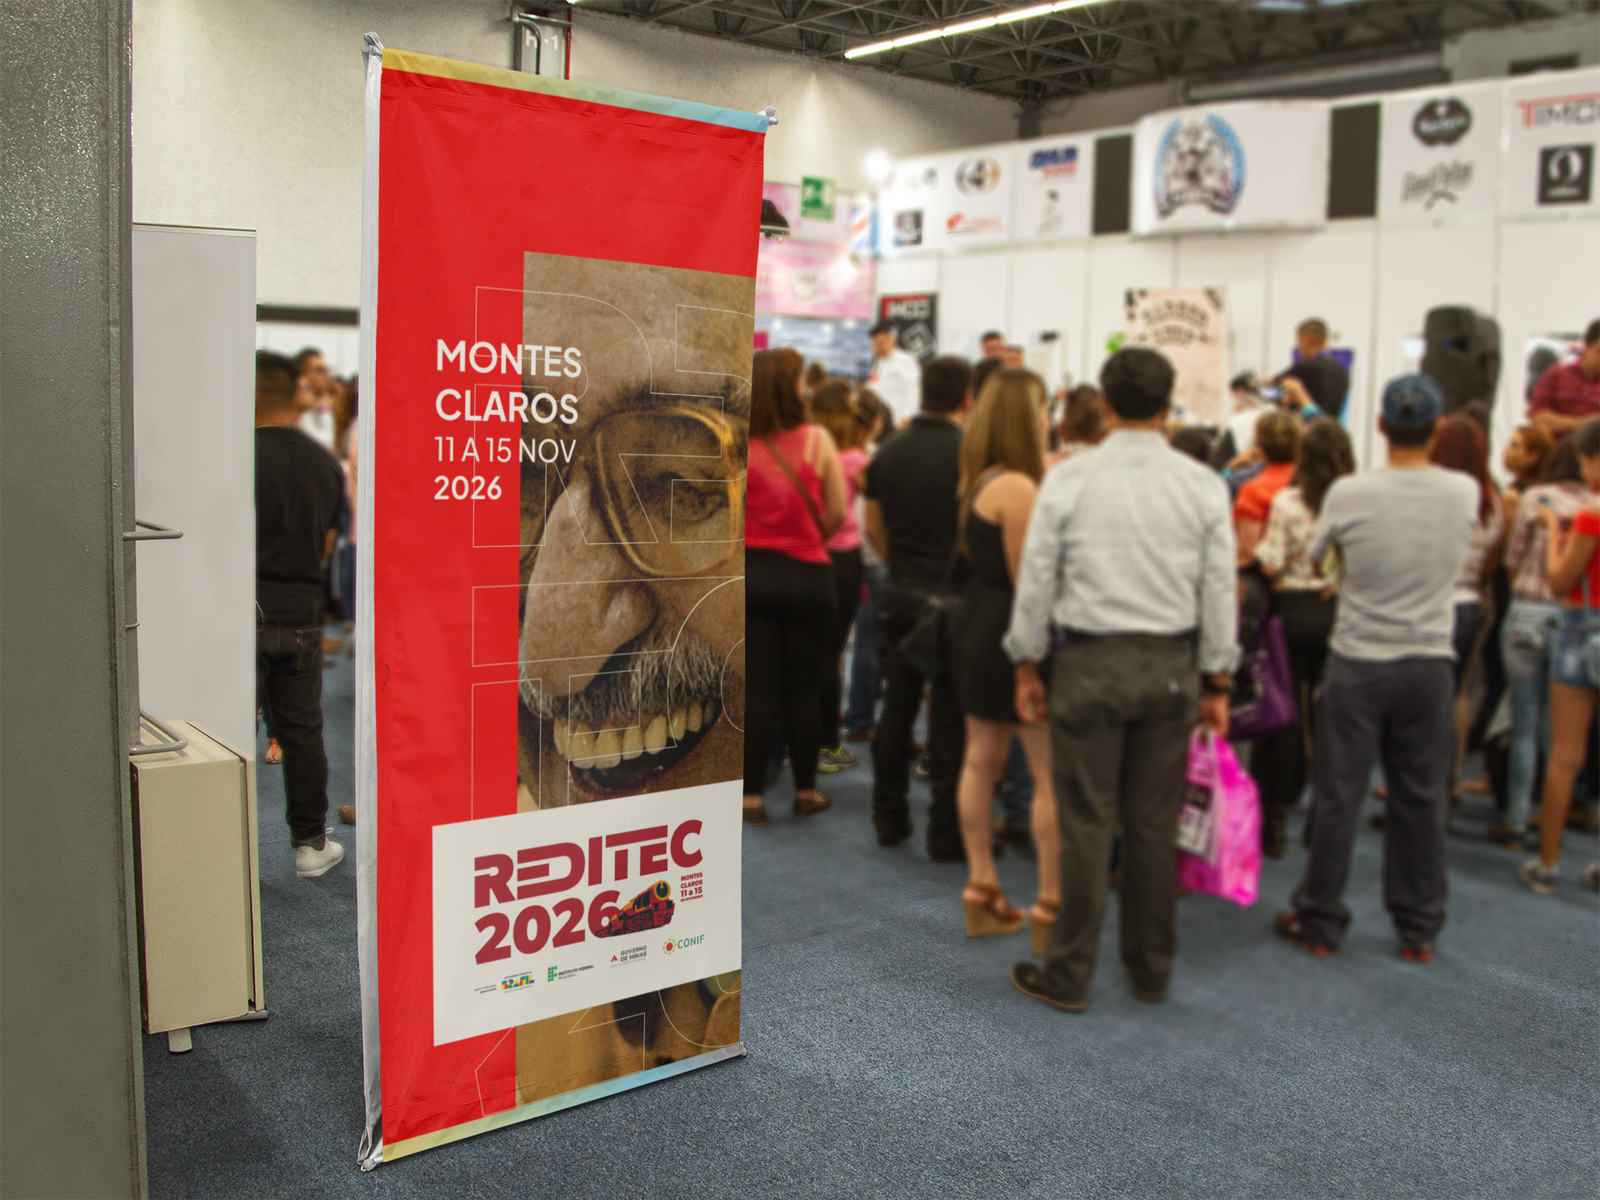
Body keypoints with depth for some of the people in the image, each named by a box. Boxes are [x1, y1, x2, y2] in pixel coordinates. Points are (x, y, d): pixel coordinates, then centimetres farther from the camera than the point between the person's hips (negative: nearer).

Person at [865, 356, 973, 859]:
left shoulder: (889, 451, 5)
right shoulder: (968, 454, -13)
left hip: (900, 593, 5)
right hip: (952, 596, -5)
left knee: (897, 708, 14)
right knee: (948, 718, 2)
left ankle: (889, 817, 23)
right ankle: (946, 833, 8)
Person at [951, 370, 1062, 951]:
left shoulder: (978, 479, 9)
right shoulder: (1017, 489, -21)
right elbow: (1030, 582, -21)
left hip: (977, 632, 10)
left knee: (981, 761, 15)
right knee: (1053, 774, -2)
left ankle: (982, 893, 25)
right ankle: (1049, 909, 4)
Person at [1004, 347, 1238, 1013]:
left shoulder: (1068, 478, -5)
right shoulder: (1204, 484, 0)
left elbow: (1036, 578, -2)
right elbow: (1219, 590, 2)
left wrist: (1026, 664, 7)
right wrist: (1217, 682, 10)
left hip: (1091, 661, -2)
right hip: (1172, 665, 2)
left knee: (1086, 823, 4)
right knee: (1155, 824, 12)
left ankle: (1068, 976, 13)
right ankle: (1150, 969, 26)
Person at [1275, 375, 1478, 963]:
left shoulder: (1348, 494, -14)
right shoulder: (1466, 492, -5)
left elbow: (1313, 555, 2)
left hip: (1359, 663, -2)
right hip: (1431, 664, 2)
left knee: (1338, 797, 6)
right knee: (1421, 799, 11)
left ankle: (1318, 921, 17)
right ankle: (1419, 929, 22)